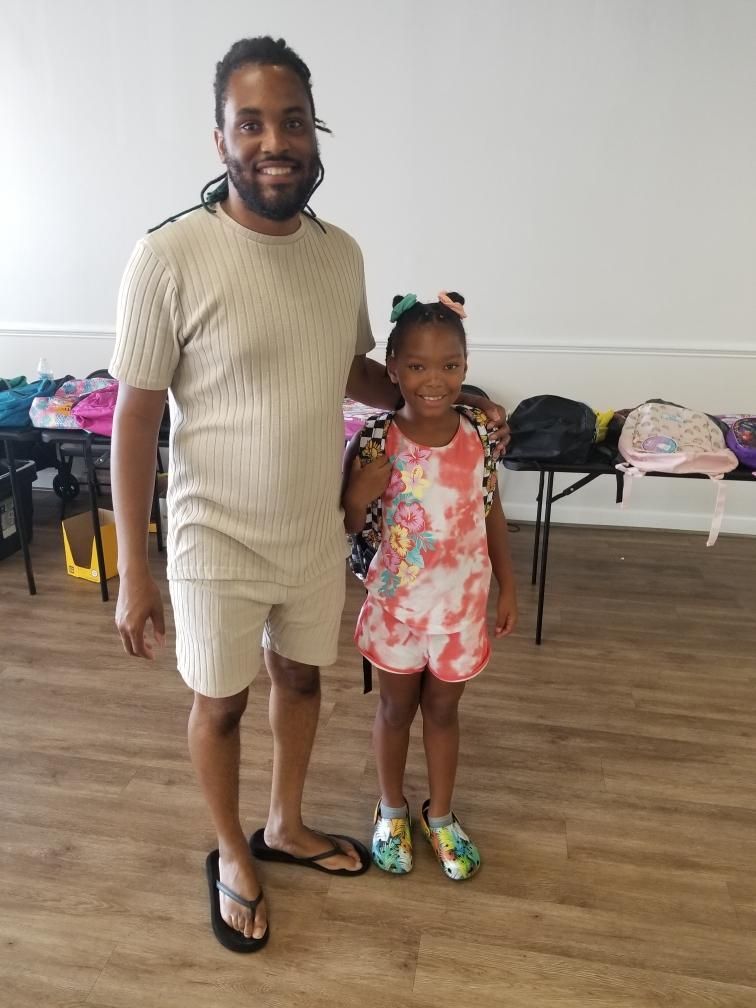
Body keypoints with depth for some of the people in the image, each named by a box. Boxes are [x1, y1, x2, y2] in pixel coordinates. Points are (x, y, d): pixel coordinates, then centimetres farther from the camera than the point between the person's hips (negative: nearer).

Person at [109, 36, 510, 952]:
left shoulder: (341, 252, -1)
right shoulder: (170, 257, -18)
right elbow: (135, 418, -13)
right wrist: (133, 571, -12)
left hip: (319, 534, 5)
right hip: (218, 544, -5)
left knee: (302, 678, 22)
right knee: (221, 702, 15)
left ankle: (286, 827, 49)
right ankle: (232, 855, 43)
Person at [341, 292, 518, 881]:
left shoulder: (478, 434, -10)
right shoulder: (376, 441, -19)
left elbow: (492, 513, 2)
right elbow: (348, 526, -11)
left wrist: (508, 588, 5)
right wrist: (360, 495, -31)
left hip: (462, 605, 2)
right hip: (397, 604, -2)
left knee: (443, 709, 21)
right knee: (397, 708, 20)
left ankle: (440, 814, 44)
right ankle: (392, 809, 45)